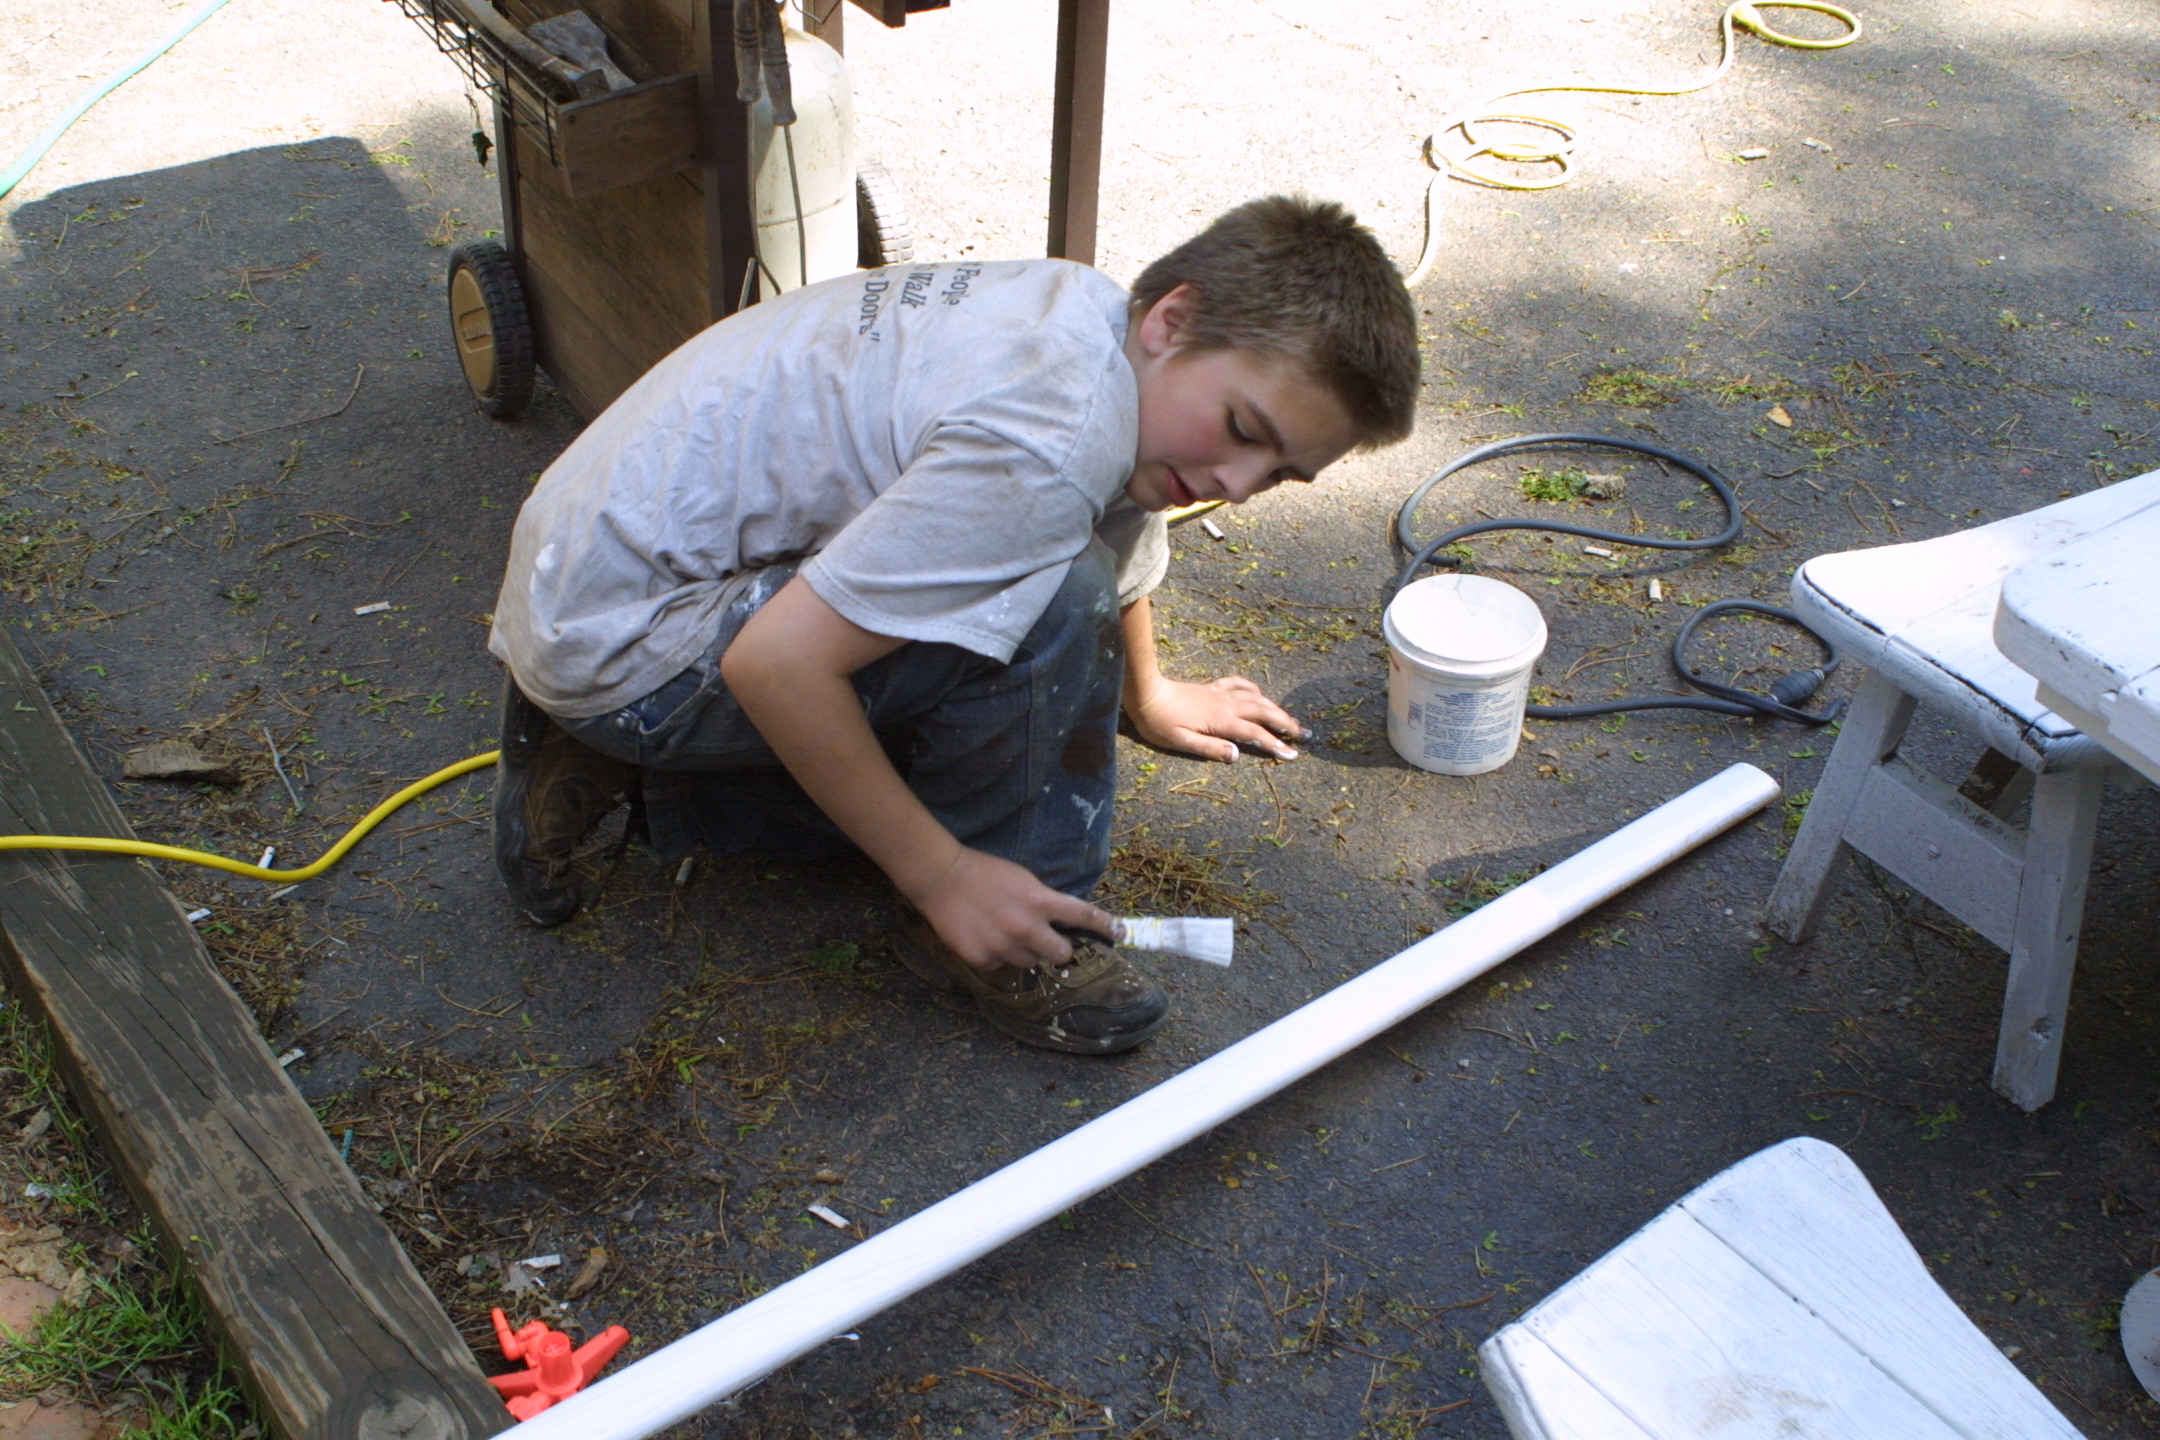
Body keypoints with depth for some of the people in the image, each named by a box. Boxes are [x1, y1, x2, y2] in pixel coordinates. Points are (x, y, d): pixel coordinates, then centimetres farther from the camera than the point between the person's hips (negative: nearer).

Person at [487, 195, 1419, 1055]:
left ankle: (616, 767, 19)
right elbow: (777, 664, -30)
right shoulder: (1041, 448, -30)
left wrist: (1147, 698, 38)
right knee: (1054, 605, -25)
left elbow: (1121, 518, 22)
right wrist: (941, 876, -20)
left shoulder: (1104, 320, 0)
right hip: (618, 638, -10)